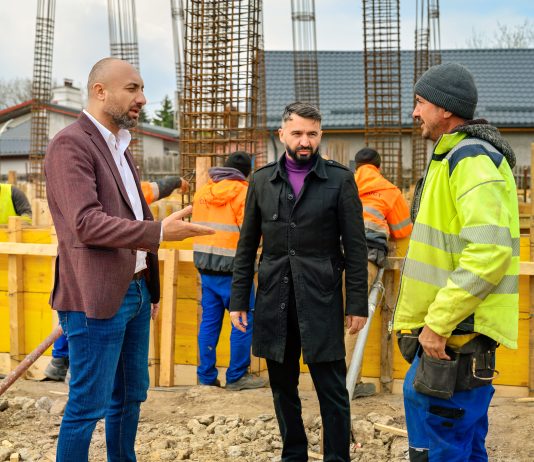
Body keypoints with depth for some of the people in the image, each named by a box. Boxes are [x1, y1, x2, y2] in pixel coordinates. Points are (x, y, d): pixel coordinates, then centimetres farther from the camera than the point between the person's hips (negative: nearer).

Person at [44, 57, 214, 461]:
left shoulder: (119, 146, 17)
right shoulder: (71, 144, -13)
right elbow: (87, 223, -23)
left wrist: (150, 286, 19)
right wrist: (159, 232, -29)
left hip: (134, 291, 9)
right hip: (98, 297, -9)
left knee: (131, 396, 17)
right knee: (89, 404, -2)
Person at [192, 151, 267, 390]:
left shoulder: (203, 191, 10)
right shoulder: (242, 192, -11)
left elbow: (196, 224, 14)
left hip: (205, 267, 7)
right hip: (232, 268, -7)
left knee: (209, 321, 12)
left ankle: (206, 375, 15)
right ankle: (236, 376, 5)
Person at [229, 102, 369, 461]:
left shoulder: (340, 179, -1)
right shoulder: (262, 181, 7)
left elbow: (356, 247, -2)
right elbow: (247, 247, 10)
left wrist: (357, 304, -6)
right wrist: (239, 300, 5)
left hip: (320, 300, -3)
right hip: (274, 301, 3)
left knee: (332, 390, 0)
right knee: (283, 387, 13)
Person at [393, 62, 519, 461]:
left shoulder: (472, 159, -15)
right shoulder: (454, 157, 18)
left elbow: (489, 250, -27)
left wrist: (438, 323, -23)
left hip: (459, 333, -11)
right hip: (447, 325, 11)